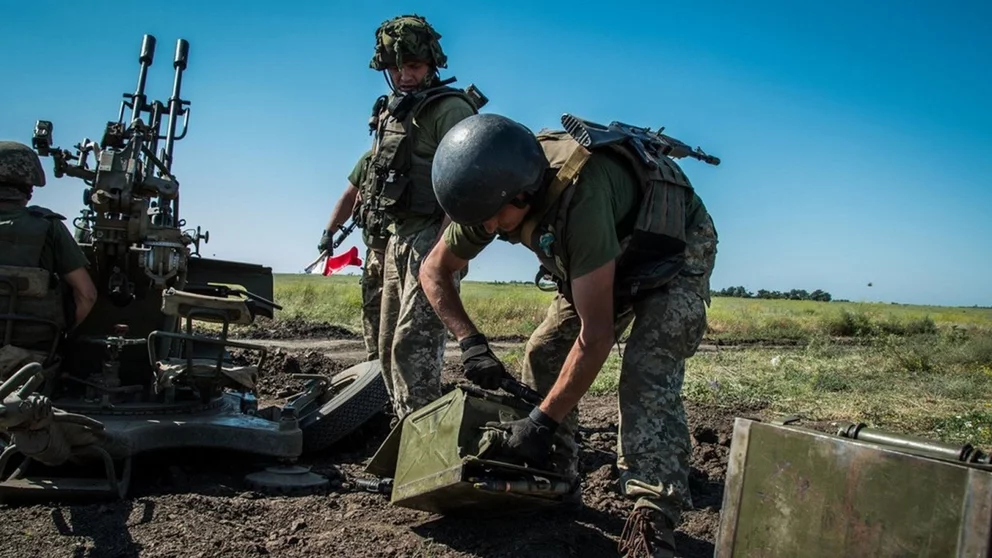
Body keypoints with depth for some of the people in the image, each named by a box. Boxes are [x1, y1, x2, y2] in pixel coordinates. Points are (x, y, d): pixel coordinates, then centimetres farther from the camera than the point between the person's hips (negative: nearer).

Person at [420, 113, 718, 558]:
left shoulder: (579, 195, -43)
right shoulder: (493, 188, -20)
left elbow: (596, 334, -40)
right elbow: (433, 272, -7)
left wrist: (542, 421, -33)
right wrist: (471, 344, -21)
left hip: (677, 246, -7)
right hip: (614, 253, 7)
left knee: (647, 371, -26)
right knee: (544, 353, 0)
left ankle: (653, 520, -24)